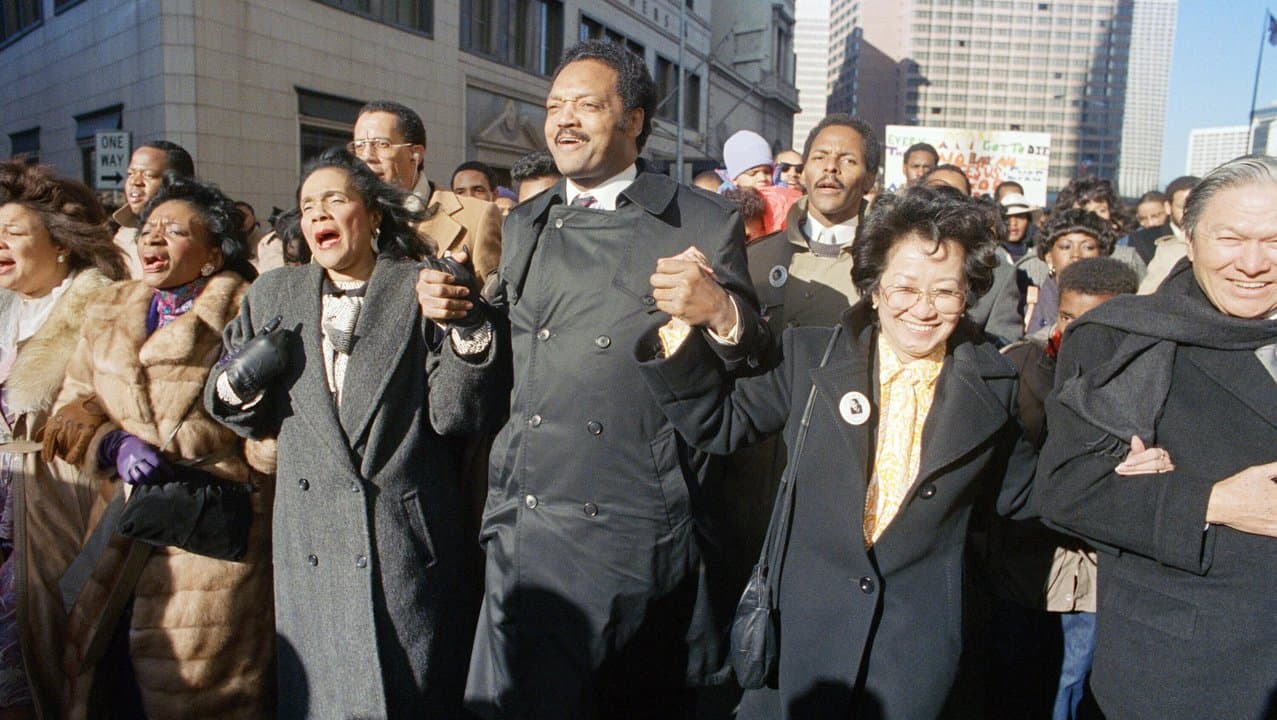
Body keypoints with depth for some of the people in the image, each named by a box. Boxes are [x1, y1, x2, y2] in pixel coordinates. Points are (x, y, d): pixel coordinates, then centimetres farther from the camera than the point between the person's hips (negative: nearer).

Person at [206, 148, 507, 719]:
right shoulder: (273, 296, 9)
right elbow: (253, 420, 15)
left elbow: (456, 416, -9)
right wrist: (237, 384, -7)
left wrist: (465, 327, -24)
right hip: (313, 552, 3)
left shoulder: (427, 290, -3)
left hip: (412, 549, -3)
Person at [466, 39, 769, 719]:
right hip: (525, 531, 4)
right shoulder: (524, 227, 13)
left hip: (640, 535, -3)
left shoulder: (703, 223, -2)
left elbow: (754, 371, 0)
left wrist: (719, 311, -21)